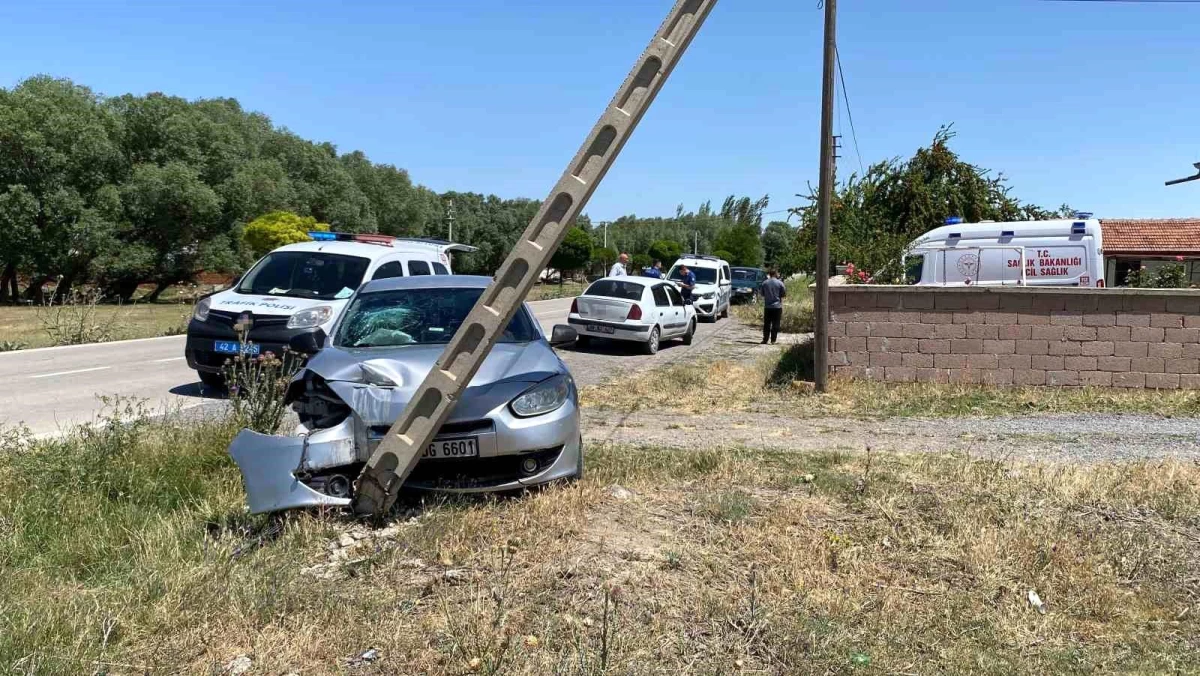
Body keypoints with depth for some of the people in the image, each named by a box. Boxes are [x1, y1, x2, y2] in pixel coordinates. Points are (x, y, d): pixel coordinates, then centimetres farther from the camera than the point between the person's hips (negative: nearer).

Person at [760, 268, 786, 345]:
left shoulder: (765, 282, 1)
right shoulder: (780, 283, -4)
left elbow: (761, 293, 10)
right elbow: (784, 294, 0)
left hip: (767, 306, 2)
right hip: (777, 306, -2)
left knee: (766, 324, 7)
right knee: (775, 324, 2)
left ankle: (765, 340, 6)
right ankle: (773, 340, 1)